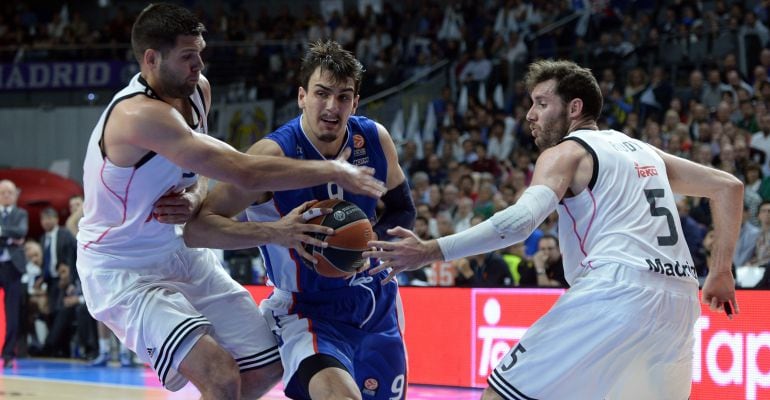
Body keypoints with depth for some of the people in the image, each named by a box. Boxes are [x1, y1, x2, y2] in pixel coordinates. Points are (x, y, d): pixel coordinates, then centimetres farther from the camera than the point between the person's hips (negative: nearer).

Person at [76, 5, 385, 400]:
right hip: (124, 272, -9)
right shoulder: (140, 115, -30)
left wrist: (193, 197, -9)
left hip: (181, 250, 9)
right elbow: (245, 172, -33)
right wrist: (333, 171, -25)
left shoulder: (198, 89, -2)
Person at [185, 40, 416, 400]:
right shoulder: (274, 154, -22)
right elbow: (196, 228, -26)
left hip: (377, 305, 6)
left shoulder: (375, 140, -6)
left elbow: (403, 210, 11)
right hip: (309, 314, -6)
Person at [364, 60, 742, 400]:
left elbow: (521, 220, -13)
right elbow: (728, 186, 28)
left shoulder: (566, 152, 5)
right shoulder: (643, 152, 26)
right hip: (679, 299, 7)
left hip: (616, 291, -7)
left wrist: (430, 252, -17)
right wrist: (721, 272, 28)